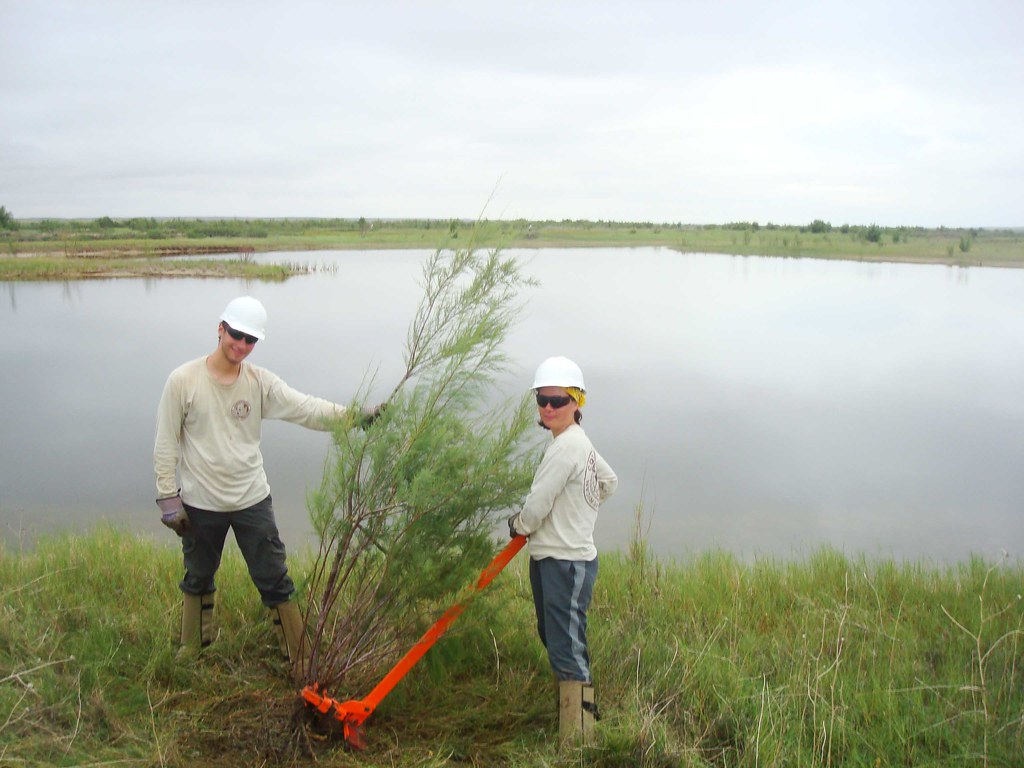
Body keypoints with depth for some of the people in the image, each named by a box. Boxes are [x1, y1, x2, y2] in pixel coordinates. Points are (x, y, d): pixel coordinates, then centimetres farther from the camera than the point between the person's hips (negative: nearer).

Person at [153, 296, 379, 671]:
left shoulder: (260, 382, -6)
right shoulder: (183, 380, -10)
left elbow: (307, 409, -17)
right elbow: (166, 444, -5)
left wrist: (355, 414, -32)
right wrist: (168, 498, -7)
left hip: (252, 501, 1)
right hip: (200, 505, -1)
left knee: (275, 582, 5)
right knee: (198, 580, 20)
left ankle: (300, 658, 17)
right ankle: (192, 651, 44)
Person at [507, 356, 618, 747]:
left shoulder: (566, 446, -18)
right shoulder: (579, 443, 13)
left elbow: (536, 506, -16)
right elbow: (609, 482, 29)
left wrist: (517, 525, 4)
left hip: (565, 561, -11)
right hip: (551, 558, 11)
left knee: (568, 651, -8)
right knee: (554, 639, 20)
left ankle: (578, 741, -2)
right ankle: (573, 718, 34)